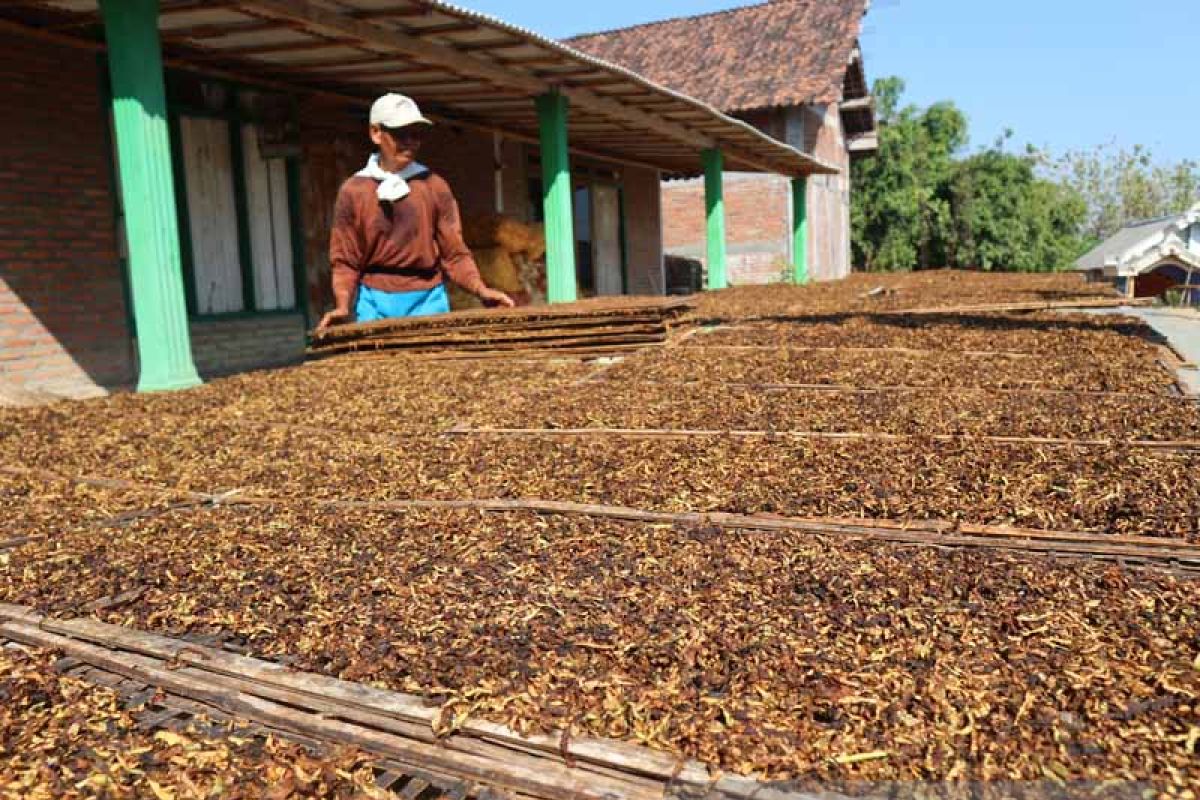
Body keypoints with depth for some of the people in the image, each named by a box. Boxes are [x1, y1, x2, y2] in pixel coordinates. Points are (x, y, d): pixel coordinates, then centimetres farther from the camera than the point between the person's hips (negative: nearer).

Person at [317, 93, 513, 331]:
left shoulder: (434, 186, 4)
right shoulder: (353, 191, 3)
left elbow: (454, 253, 3)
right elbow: (345, 261, 4)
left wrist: (481, 290, -14)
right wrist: (343, 306, -12)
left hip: (428, 301, 1)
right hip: (375, 303, 0)